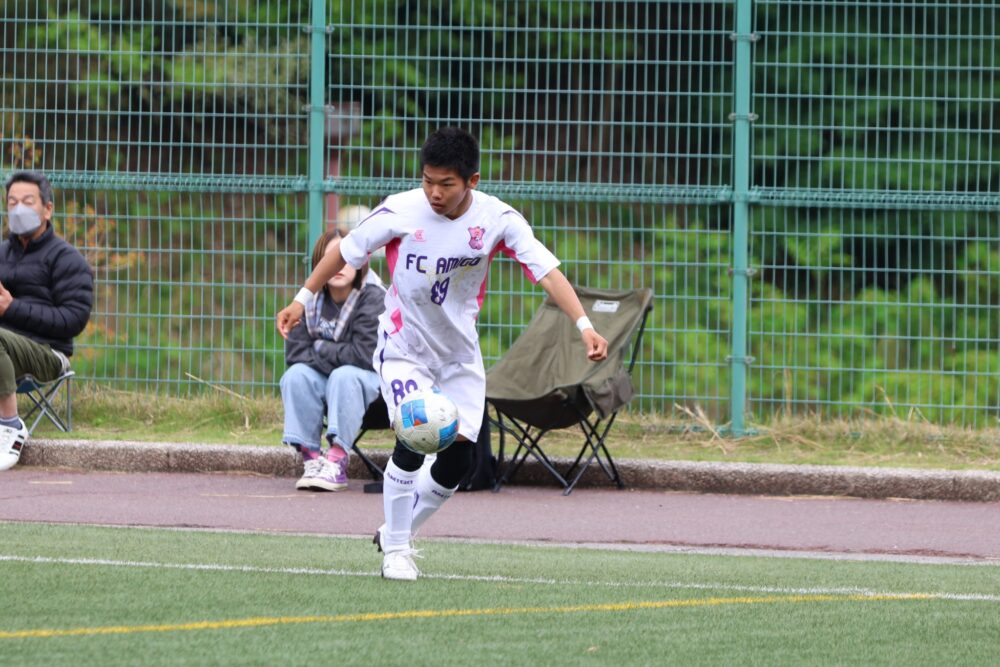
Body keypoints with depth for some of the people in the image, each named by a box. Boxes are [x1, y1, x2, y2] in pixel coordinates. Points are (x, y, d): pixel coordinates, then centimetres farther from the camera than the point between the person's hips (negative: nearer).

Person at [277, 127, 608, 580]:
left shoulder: (497, 220, -14)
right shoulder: (401, 212, -16)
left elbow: (546, 270, -18)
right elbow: (347, 251, -2)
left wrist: (584, 326, -29)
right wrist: (303, 298, 3)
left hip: (460, 355, 3)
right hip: (403, 349, -3)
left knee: (458, 456, -1)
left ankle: (398, 531, 24)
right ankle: (395, 550, -5)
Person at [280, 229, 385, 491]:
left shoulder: (374, 299, -13)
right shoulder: (310, 300, -2)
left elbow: (364, 355, -21)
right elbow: (295, 353, -7)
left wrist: (320, 349, -12)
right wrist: (336, 356, -19)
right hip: (323, 382, 4)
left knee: (344, 376, -35)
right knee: (296, 375, -25)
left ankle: (337, 462, -36)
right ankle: (311, 457, -25)